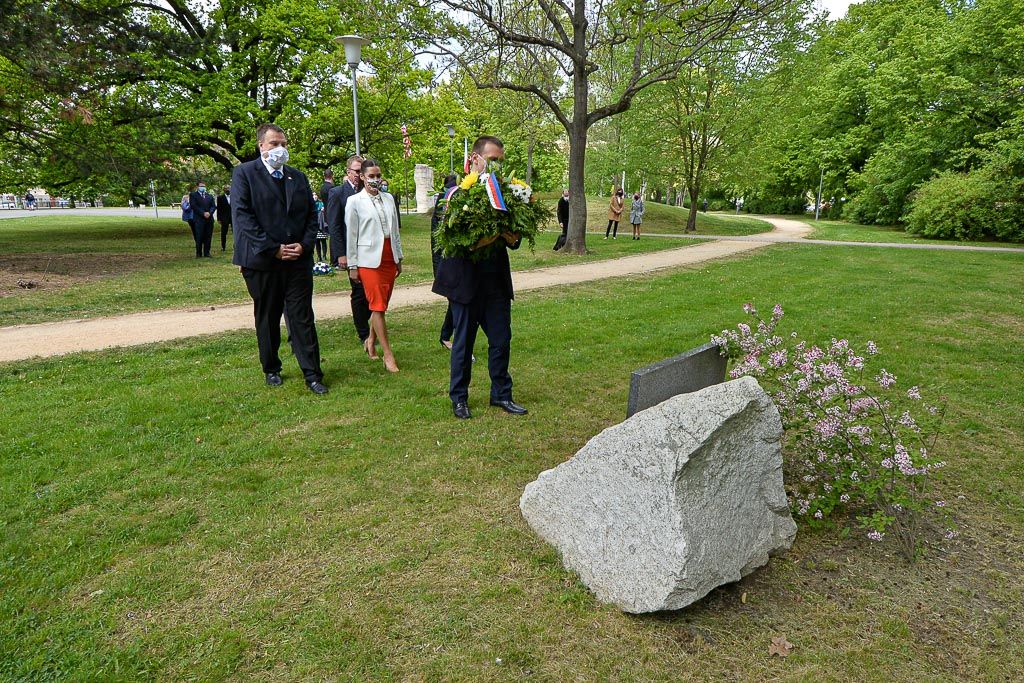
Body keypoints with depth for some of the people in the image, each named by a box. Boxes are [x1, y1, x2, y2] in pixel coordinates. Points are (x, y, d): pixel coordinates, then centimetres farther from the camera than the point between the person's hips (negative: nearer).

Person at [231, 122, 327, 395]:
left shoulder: (298, 177, 14)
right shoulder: (244, 173, 0)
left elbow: (312, 215, 13)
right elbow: (242, 216, -9)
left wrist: (304, 245, -5)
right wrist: (273, 249, -14)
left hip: (298, 259, 3)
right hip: (262, 260, -3)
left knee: (303, 318, 1)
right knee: (267, 320, 10)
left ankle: (312, 374, 5)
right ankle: (271, 370, 25)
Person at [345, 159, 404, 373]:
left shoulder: (389, 199, 11)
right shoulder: (354, 201, -3)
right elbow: (351, 236, -2)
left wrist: (398, 258, 15)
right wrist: (352, 266, -3)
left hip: (389, 257, 5)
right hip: (369, 258, -5)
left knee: (381, 305, 10)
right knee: (378, 306, -6)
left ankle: (371, 340, 30)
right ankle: (388, 354, -3)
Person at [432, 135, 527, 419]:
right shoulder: (457, 193, -8)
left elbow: (513, 241, 7)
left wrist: (512, 236, -15)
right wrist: (476, 242, -29)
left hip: (497, 280, 4)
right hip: (466, 280, -4)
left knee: (501, 340, 9)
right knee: (463, 342, 8)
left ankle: (501, 394, 26)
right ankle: (459, 398, 24)